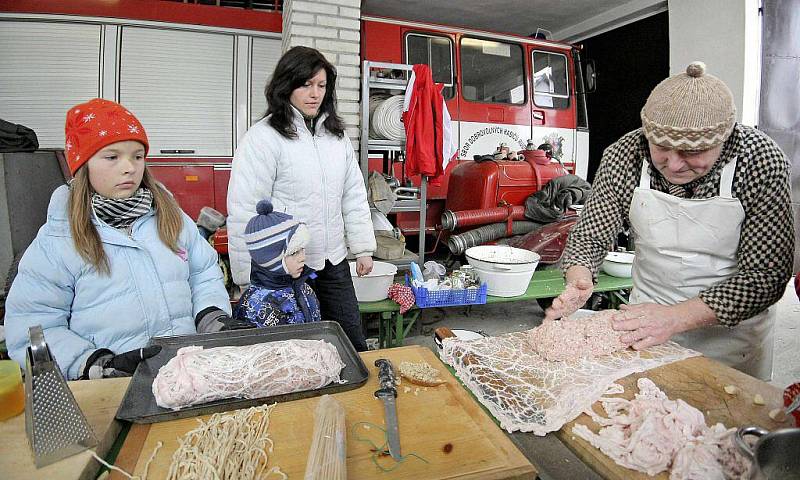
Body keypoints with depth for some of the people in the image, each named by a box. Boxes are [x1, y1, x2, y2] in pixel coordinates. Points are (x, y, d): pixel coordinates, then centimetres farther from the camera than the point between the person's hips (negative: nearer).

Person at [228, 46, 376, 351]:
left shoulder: (337, 135, 8)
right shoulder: (263, 138, -11)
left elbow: (354, 195, 11)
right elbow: (244, 213, -13)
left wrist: (363, 248, 8)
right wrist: (249, 280, -12)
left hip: (334, 264, 6)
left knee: (354, 346, 14)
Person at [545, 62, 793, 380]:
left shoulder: (762, 162, -21)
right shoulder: (623, 157, -18)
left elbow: (766, 276, -22)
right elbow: (590, 236, -10)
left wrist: (676, 317, -34)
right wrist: (578, 281, -31)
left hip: (731, 332, -1)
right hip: (646, 318, 2)